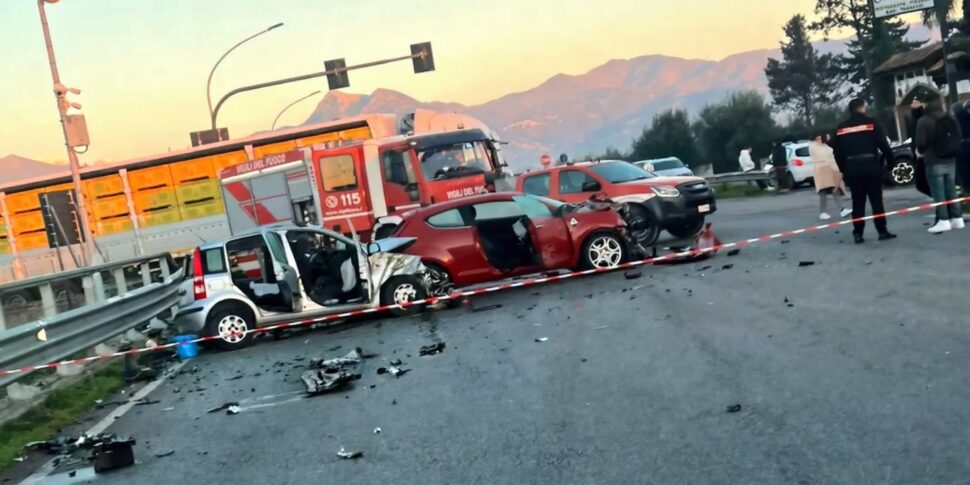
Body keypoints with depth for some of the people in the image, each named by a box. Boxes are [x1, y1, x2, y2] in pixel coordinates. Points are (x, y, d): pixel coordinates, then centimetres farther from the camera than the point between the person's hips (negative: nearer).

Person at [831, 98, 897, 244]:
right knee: (876, 200, 3)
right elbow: (883, 144, -4)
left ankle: (858, 234, 5)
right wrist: (890, 159, 9)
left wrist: (844, 169, 18)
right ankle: (882, 231, 4)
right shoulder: (871, 123, -2)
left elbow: (837, 152, 10)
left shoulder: (840, 128, 9)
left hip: (852, 169, 3)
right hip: (871, 167, -3)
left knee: (857, 202, 7)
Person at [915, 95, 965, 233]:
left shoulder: (924, 121, -13)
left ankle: (943, 220, -7)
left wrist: (923, 151, 5)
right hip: (951, 160, 6)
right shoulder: (951, 118, 9)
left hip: (934, 162, -6)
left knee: (938, 192, -4)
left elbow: (920, 143, -16)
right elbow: (960, 138, 12)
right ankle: (957, 218, 14)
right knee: (951, 190, 13)